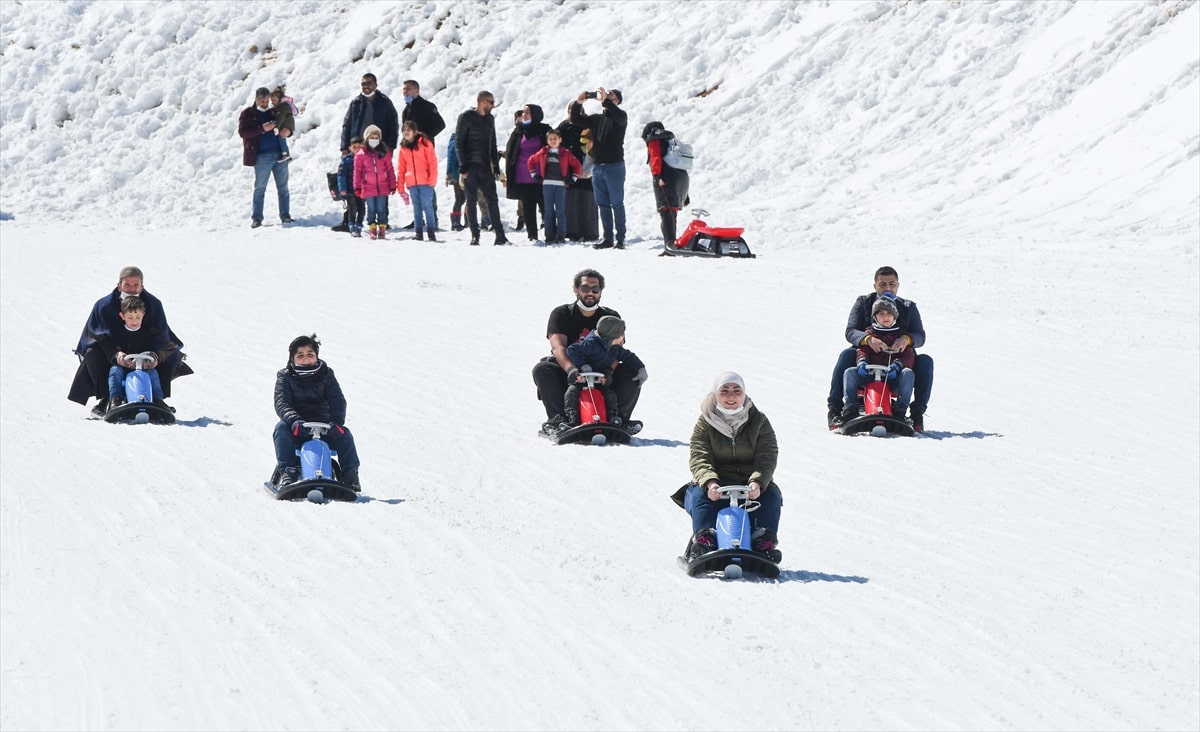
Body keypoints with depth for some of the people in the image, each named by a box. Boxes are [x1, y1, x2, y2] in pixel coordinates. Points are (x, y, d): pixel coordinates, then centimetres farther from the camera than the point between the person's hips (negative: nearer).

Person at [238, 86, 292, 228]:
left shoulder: (273, 113, 17)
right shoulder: (247, 114, 4)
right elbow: (242, 131, -8)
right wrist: (262, 129, -19)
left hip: (280, 154, 4)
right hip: (262, 156, -4)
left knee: (283, 187, 4)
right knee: (260, 188, -3)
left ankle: (285, 216, 10)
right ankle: (256, 218, 1)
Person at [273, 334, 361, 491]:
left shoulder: (326, 374, 9)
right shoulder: (285, 376, 5)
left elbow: (337, 400, -3)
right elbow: (281, 403, -11)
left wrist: (337, 422, -25)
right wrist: (294, 421, -33)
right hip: (297, 428, -1)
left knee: (344, 434, -25)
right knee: (281, 428, -32)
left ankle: (350, 476, -21)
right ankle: (288, 472, -38)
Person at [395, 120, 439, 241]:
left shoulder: (424, 143, -1)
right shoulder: (403, 148, 12)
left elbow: (433, 162, -4)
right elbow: (401, 169, 15)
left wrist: (432, 180, -11)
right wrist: (400, 187, 11)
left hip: (425, 181, -4)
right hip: (412, 183, 4)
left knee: (427, 206, -6)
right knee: (417, 207, 6)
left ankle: (431, 231, -1)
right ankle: (418, 231, 9)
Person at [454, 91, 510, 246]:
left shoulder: (490, 119, 15)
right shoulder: (466, 117, -3)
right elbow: (459, 142, -7)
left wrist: (496, 166, 13)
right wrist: (463, 167, -13)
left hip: (486, 166, 5)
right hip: (471, 167, -5)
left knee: (492, 199, -1)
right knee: (472, 200, -1)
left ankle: (500, 236, -2)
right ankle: (475, 236, 2)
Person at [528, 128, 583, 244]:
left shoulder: (565, 153, 2)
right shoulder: (543, 153, 8)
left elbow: (577, 165, 6)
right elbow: (531, 160, 20)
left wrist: (573, 178, 1)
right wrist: (534, 175, 14)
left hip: (561, 185, -2)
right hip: (547, 185, 2)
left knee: (560, 212, -3)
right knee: (548, 212, 3)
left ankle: (560, 236, 0)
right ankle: (549, 236, 6)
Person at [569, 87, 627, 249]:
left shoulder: (620, 116, 0)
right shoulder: (596, 119, 16)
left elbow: (619, 117, -24)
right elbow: (576, 119, 13)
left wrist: (605, 101, -31)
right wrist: (578, 103, -4)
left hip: (614, 166, -6)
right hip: (598, 167, 6)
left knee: (617, 204, -5)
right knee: (603, 204, 7)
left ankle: (620, 238, -3)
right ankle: (608, 238, 11)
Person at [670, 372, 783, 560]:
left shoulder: (759, 422, 6)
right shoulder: (705, 424, 5)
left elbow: (767, 457, -6)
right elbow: (699, 459, -8)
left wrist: (757, 483, -28)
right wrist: (710, 482, -31)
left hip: (752, 486, 1)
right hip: (716, 486, -1)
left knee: (771, 496, -28)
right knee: (699, 495, -31)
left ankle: (765, 544, -27)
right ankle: (703, 542, -38)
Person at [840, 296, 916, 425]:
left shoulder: (901, 336, 15)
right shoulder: (870, 334, 19)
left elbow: (908, 356, 3)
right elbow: (862, 350, 7)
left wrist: (898, 365, -20)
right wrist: (862, 361, -19)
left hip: (893, 377, -1)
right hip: (870, 377, 1)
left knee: (907, 373, -32)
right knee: (850, 372, -24)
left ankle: (900, 411, -35)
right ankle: (850, 409, -26)